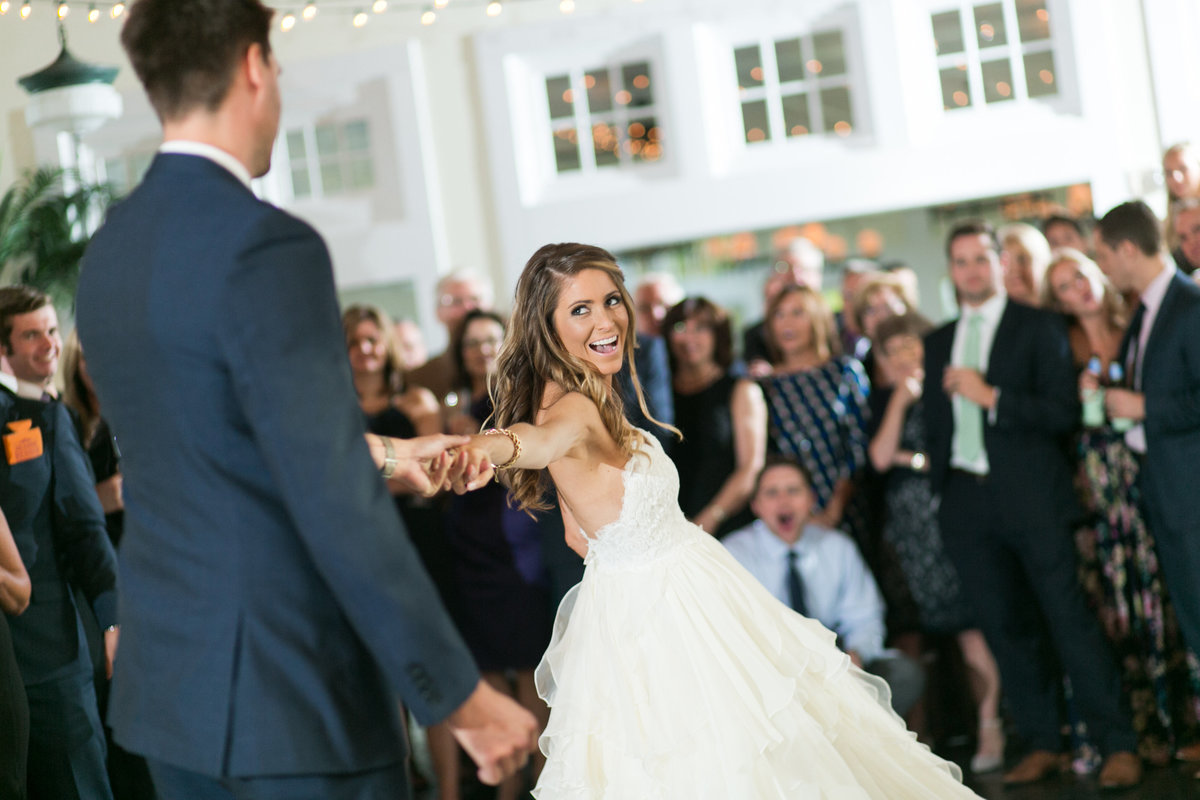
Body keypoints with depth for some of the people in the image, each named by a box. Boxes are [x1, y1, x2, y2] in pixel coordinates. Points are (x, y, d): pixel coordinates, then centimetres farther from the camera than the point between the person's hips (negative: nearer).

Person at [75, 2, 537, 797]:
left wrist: (378, 450, 31)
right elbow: (340, 510, -22)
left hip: (169, 688, 8)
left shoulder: (112, 247, 7)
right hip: (290, 703, -8)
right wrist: (463, 696, -15)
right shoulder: (268, 247, -20)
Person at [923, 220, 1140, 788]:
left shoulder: (1038, 327, 2)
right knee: (1007, 630, 6)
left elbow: (1063, 412, -7)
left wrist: (992, 397, -13)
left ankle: (1117, 746, -2)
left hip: (1031, 496, -5)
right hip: (967, 502, 5)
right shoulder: (938, 343, 17)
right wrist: (936, 471, 6)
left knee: (1069, 619, -7)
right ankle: (1042, 746, 14)